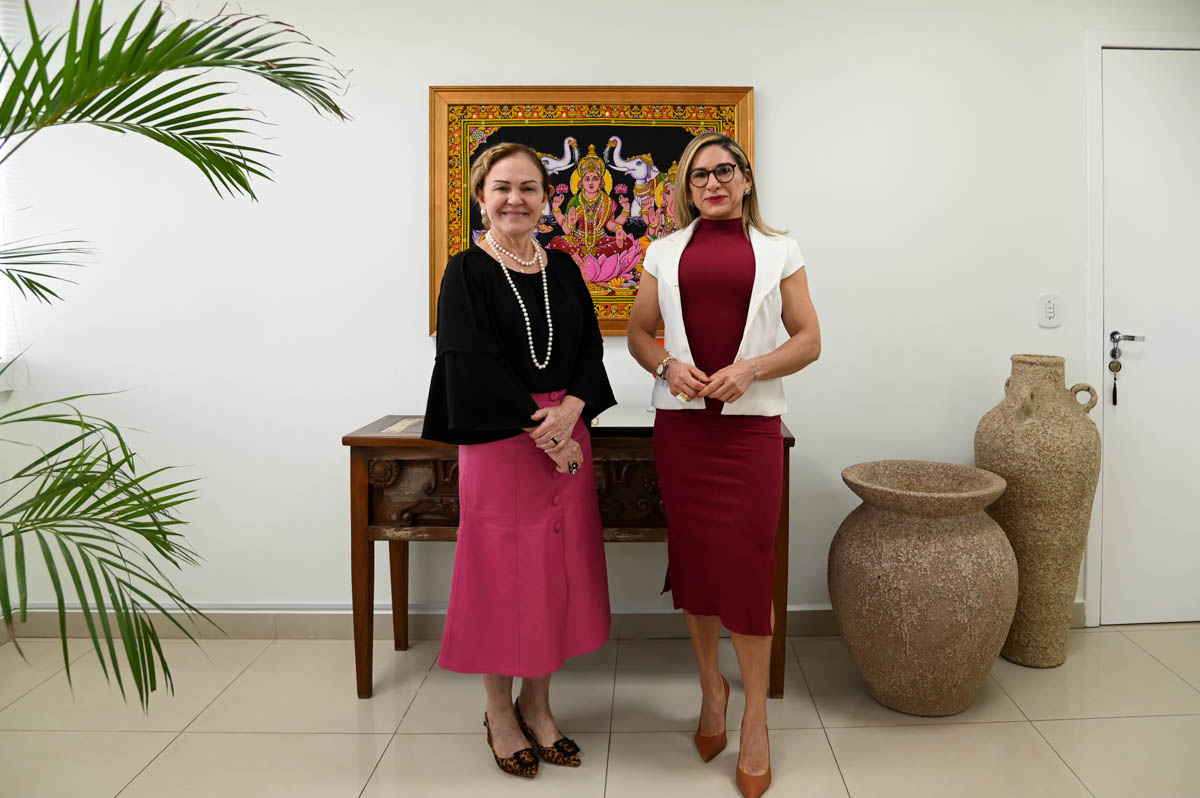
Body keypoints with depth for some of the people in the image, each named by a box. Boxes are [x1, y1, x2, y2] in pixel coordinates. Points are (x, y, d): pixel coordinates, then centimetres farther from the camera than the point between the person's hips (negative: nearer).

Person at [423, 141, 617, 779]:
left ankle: (537, 704, 27)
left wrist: (569, 411, -13)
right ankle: (499, 713, 23)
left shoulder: (562, 269, 10)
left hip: (566, 436, 5)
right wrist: (542, 432, -15)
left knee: (557, 571, 9)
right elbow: (473, 366, -13)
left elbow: (590, 348, 6)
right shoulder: (467, 273, -4)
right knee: (501, 571, 3)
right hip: (498, 441, -5)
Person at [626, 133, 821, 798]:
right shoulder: (666, 252, 13)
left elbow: (808, 339, 6)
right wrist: (668, 366, -6)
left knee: (748, 560, -5)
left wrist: (751, 369, -11)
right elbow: (638, 332, 14)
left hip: (751, 423, -2)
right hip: (681, 421, 2)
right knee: (692, 555, 7)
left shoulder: (778, 251, 9)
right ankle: (711, 687, 29)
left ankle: (756, 717, 11)